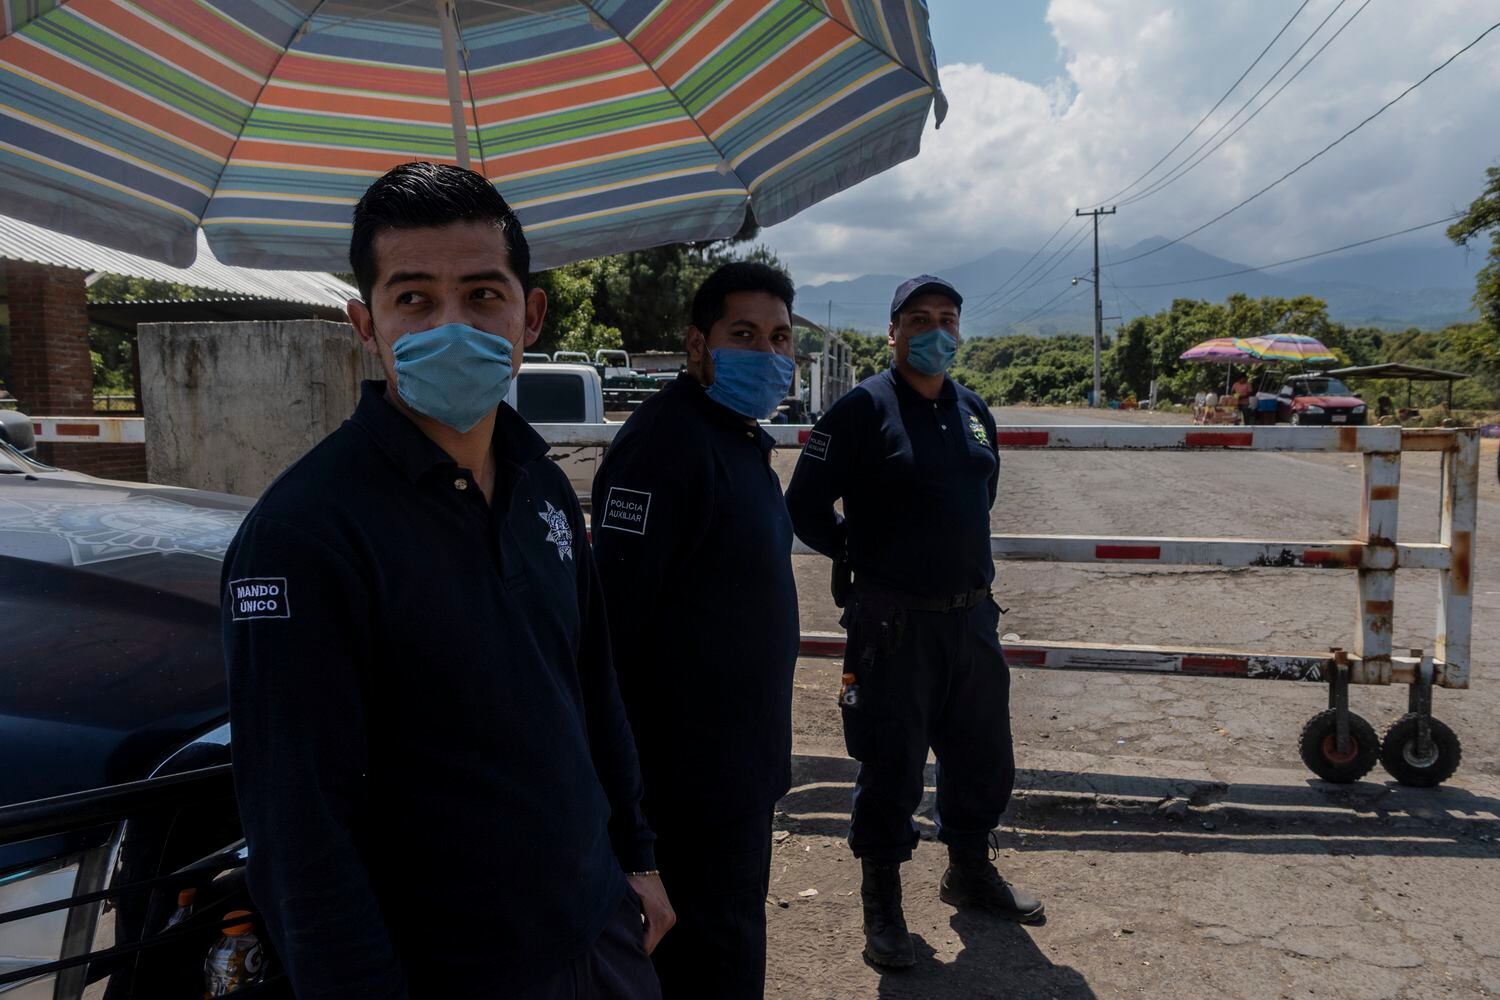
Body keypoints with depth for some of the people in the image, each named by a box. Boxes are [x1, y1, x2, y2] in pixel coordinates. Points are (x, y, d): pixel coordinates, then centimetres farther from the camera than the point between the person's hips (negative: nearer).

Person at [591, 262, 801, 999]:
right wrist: (624, 766, -23)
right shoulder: (666, 439, -19)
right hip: (693, 763, -10)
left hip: (741, 751, 10)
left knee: (726, 924, 21)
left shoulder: (739, 437, 12)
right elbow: (616, 612, -24)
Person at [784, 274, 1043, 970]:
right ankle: (881, 904, 22)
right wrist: (861, 556, 2)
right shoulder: (863, 409, -9)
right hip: (894, 624, -6)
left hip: (972, 617, 6)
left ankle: (969, 872, 40)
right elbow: (806, 505, -8)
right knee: (891, 765, 3)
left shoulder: (974, 411, 11)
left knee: (984, 756, 17)